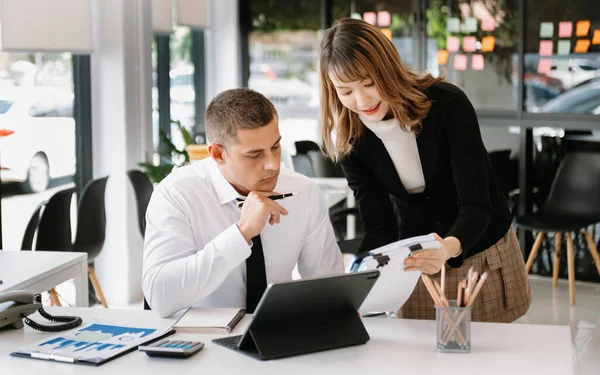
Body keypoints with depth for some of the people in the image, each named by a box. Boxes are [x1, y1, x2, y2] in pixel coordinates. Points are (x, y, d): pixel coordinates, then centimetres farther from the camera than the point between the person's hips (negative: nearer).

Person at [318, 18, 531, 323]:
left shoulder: (447, 104, -24)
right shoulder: (350, 141, -14)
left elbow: (477, 206, -28)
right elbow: (379, 228, -12)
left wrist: (449, 248, -48)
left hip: (482, 253, -2)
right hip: (416, 264, 2)